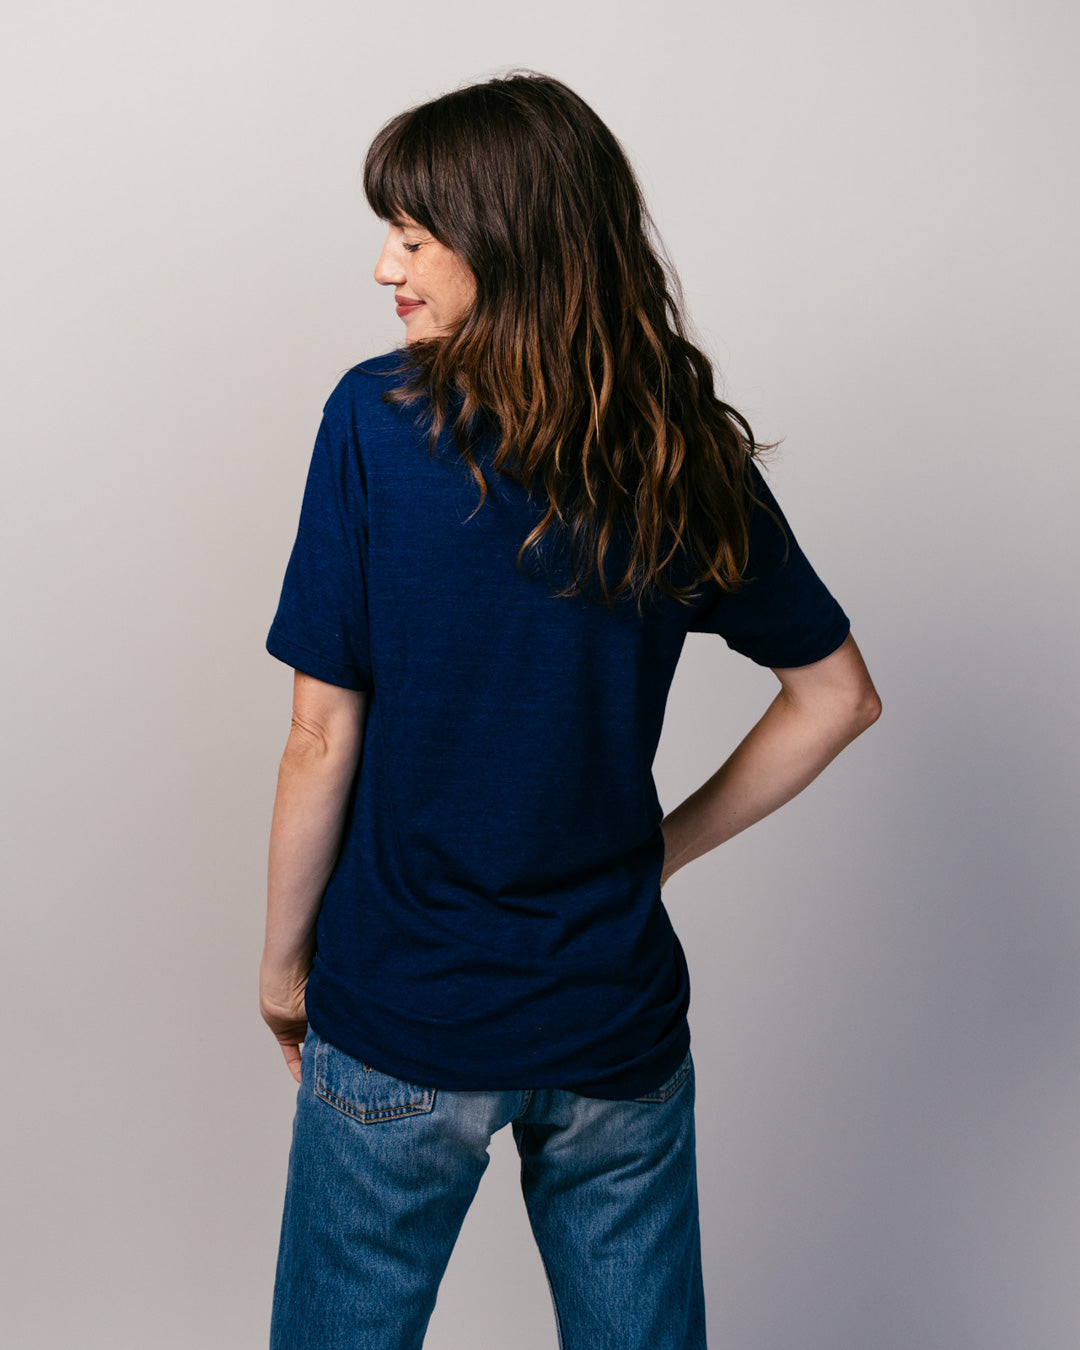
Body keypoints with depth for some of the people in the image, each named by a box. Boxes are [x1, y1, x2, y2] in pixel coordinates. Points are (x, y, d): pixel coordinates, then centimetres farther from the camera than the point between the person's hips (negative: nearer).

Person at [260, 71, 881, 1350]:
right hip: (620, 1016, 4)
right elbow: (838, 694, 6)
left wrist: (282, 963, 1)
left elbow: (323, 742, -13)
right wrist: (660, 847, 9)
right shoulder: (690, 449, -3)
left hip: (401, 1021, -3)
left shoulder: (380, 417, -14)